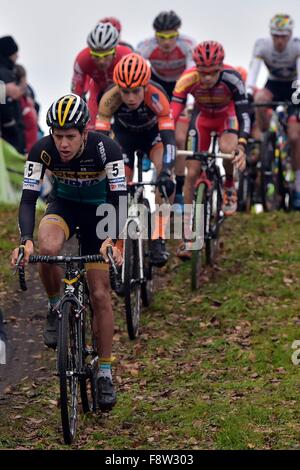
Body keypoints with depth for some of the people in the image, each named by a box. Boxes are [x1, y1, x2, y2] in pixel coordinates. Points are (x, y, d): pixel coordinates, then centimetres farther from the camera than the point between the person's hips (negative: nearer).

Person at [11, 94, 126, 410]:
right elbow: (28, 198, -27)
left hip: (98, 209, -1)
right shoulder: (42, 150, -26)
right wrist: (26, 240, -43)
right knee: (48, 249, -35)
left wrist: (112, 240, -48)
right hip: (63, 205, 1)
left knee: (100, 294, -5)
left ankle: (105, 373, 5)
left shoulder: (106, 149, -30)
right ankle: (55, 308, -7)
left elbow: (118, 200, -32)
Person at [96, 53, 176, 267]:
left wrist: (166, 173, -56)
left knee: (165, 173, -28)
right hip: (124, 134, 2)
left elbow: (169, 139, -42)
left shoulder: (156, 97, -39)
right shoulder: (110, 99, -36)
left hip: (153, 133, -2)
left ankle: (158, 240, -24)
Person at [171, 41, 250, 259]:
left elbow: (244, 114, -36)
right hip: (202, 116, 1)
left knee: (227, 149, -33)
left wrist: (241, 146, -51)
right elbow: (172, 114, -36)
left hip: (228, 113, -1)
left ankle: (229, 186, 1)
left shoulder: (232, 78, -36)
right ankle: (187, 234, 3)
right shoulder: (188, 80, -34)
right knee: (192, 173, -6)